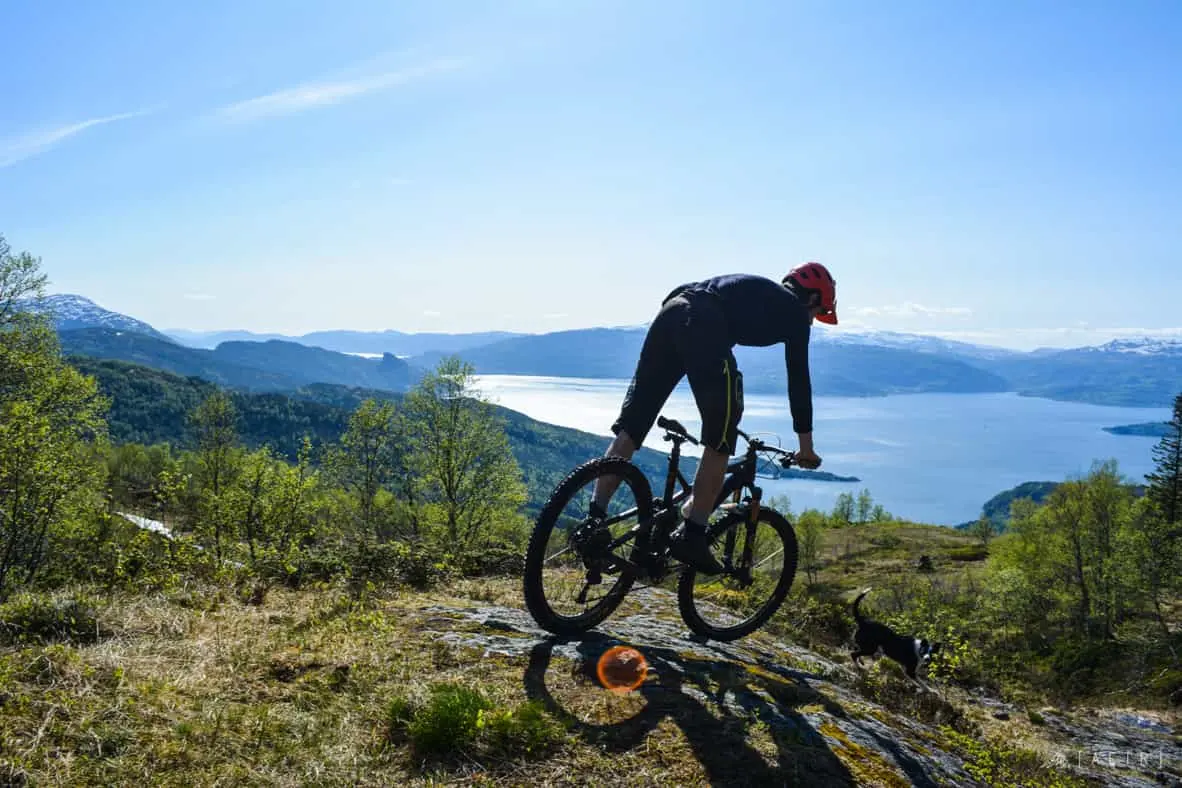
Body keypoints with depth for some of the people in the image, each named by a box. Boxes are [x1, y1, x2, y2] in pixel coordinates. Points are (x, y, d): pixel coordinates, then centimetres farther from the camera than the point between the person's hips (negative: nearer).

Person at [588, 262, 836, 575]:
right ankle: (691, 536, 1)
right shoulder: (795, 311, 20)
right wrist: (806, 447, 26)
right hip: (704, 325, -8)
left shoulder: (755, 290, 39)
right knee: (720, 440, 3)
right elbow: (798, 380, 18)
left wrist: (721, 417, 51)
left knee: (631, 423, 5)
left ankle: (593, 520, 1)